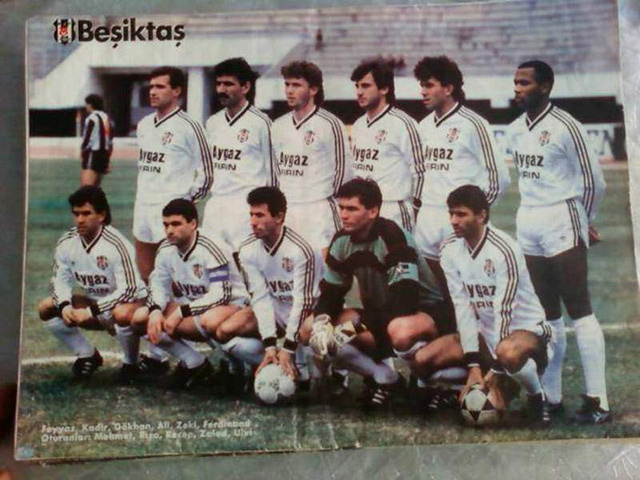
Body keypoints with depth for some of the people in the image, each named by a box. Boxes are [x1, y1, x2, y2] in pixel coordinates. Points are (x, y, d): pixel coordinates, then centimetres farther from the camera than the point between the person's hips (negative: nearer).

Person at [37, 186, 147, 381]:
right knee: (46, 308, -8)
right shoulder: (66, 243, -9)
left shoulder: (116, 244, -26)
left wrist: (91, 312, -30)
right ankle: (88, 356, 8)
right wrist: (64, 305, -21)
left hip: (130, 302, -6)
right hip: (94, 301, 6)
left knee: (122, 314, -39)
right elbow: (60, 280, 0)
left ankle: (131, 364, -8)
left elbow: (128, 290, -27)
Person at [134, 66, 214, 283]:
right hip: (143, 207, 7)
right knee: (144, 277, 13)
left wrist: (187, 199, -2)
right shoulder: (144, 125, 14)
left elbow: (206, 173, -6)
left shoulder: (188, 127, -8)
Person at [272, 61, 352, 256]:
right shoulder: (279, 125, 13)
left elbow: (343, 169, -4)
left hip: (318, 211, -6)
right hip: (284, 209, 6)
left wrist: (328, 202, 0)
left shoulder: (330, 124, -7)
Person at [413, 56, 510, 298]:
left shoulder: (472, 124, -7)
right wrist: (418, 206, 13)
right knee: (436, 290, 9)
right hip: (427, 217, 6)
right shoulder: (424, 125, 12)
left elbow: (498, 178, -7)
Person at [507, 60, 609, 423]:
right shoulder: (516, 129, 10)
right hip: (528, 226, 7)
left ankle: (598, 401, 0)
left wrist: (583, 221, 4)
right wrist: (533, 212, 8)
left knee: (580, 310, -5)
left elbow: (594, 181, -7)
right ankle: (551, 395, 18)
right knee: (547, 314, 11)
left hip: (561, 224, -7)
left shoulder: (565, 127, -11)